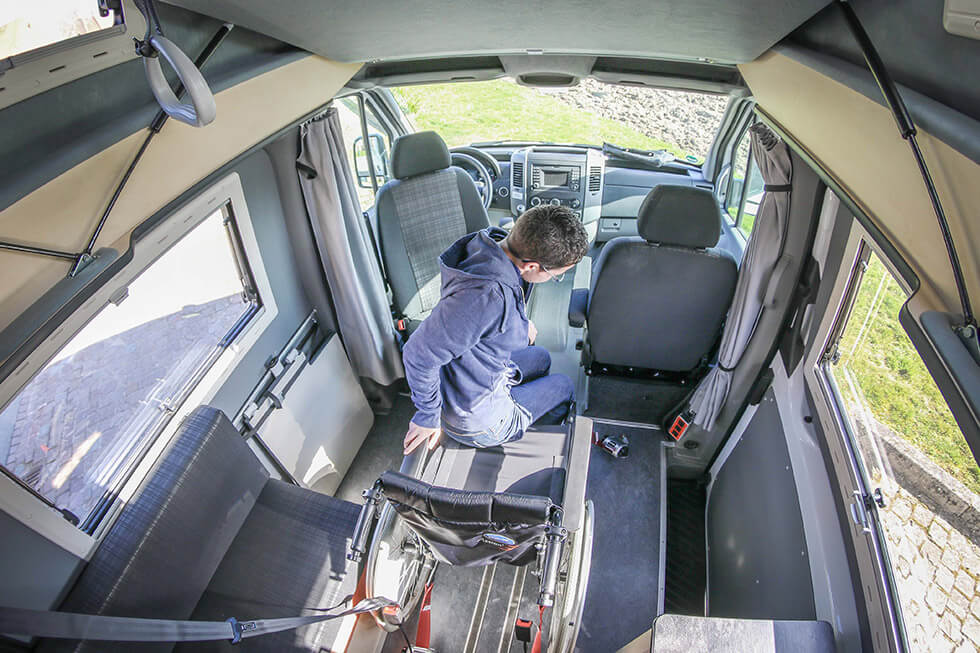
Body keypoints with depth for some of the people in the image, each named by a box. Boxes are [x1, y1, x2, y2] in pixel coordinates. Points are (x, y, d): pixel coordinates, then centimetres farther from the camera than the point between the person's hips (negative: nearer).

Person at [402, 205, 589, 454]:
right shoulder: (488, 293, -41)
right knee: (564, 386, 15)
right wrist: (427, 416, -21)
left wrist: (520, 323, 20)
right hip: (479, 425, -8)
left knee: (541, 357, 30)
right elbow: (419, 354, -35)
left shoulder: (493, 244, -12)